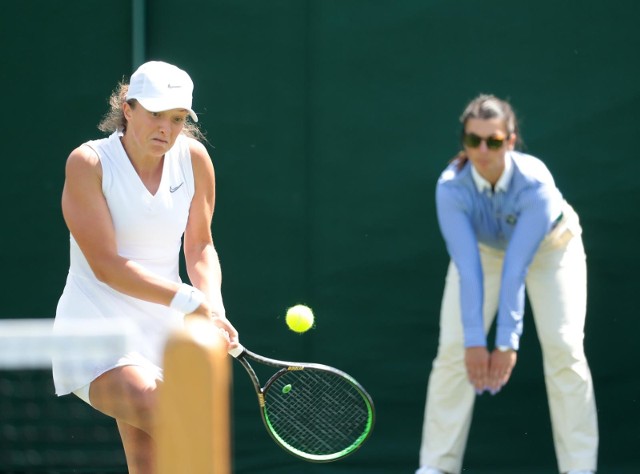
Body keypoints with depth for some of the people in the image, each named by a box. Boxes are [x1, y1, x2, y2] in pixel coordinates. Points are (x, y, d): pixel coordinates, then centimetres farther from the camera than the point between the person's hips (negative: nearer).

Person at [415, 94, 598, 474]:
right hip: (484, 247, 2)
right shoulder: (451, 188, -32)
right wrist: (475, 341, -38)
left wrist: (507, 343, -38)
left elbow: (516, 269, -39)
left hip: (551, 246, -2)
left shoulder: (535, 183, -38)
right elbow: (469, 271, -35)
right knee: (454, 349, -10)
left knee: (563, 348, -16)